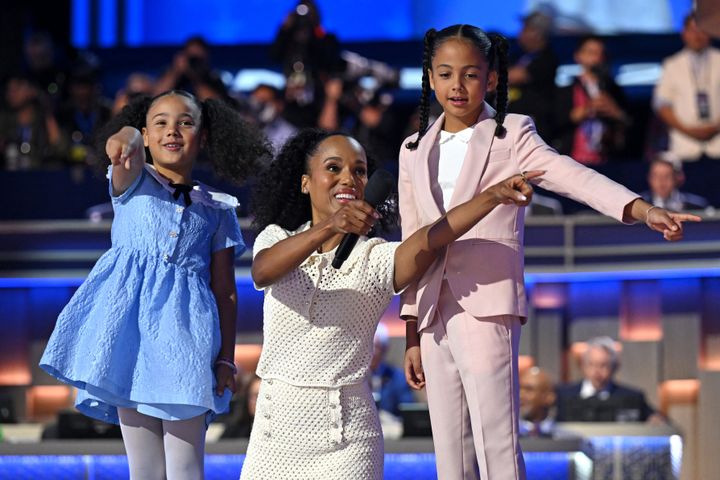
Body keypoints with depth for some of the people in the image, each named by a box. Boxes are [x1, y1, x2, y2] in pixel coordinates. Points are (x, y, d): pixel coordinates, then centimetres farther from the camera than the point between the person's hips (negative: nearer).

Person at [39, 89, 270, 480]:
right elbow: (128, 149, -16)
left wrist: (226, 359, 2)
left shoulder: (217, 210, 15)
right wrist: (125, 140, -41)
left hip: (185, 330, 1)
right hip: (131, 324, 0)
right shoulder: (133, 182, 11)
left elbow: (225, 291, 12)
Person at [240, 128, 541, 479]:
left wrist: (494, 195, -39)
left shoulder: (377, 260, 0)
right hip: (276, 427, 2)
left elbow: (432, 239, -20)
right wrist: (329, 227, -39)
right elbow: (263, 272, -20)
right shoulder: (276, 239, 4)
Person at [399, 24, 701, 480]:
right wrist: (412, 337, 14)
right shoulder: (415, 151, 15)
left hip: (487, 309, -5)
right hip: (434, 317, 5)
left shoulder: (511, 136, 1)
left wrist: (643, 209, -33)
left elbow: (574, 177, -16)